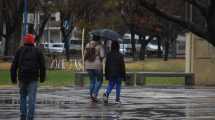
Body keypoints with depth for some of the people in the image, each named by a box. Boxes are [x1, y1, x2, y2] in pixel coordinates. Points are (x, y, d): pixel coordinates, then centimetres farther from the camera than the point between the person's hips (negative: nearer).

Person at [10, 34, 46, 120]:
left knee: (23, 96, 18)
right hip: (33, 78, -1)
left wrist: (13, 78, 8)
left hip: (22, 77, 2)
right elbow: (42, 66, 0)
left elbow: (14, 66, 2)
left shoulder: (20, 51, 5)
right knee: (31, 99, -1)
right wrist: (42, 77, 11)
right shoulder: (37, 51, 3)